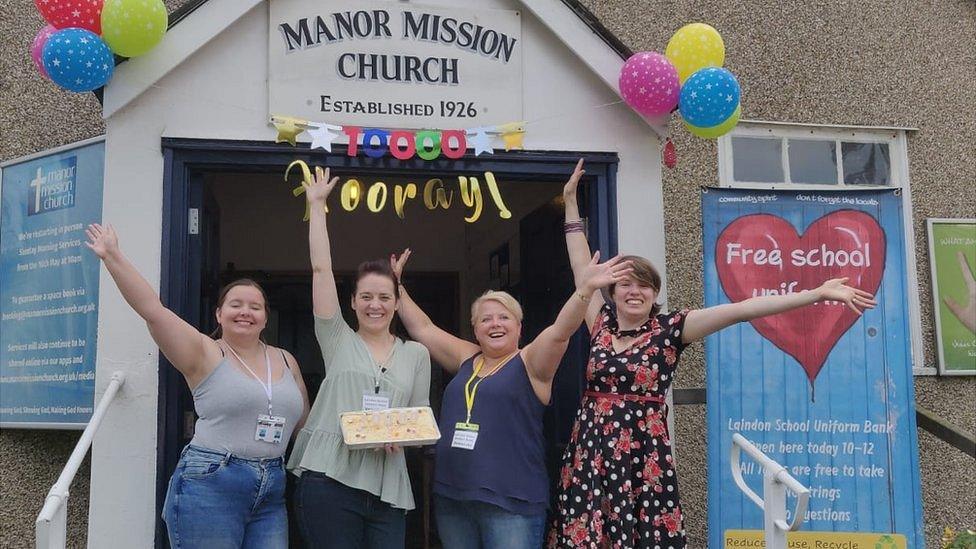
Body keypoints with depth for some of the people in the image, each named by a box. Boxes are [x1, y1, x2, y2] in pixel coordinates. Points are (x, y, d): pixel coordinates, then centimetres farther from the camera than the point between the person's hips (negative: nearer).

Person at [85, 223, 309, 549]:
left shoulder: (286, 361, 14)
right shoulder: (205, 354, 0)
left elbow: (304, 422, 23)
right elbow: (152, 310, -10)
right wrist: (113, 257, -14)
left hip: (271, 494, 5)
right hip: (209, 485, -5)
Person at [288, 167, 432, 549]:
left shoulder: (416, 354, 13)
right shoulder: (338, 340, 8)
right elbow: (321, 267, 4)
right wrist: (316, 204, 7)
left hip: (387, 489, 2)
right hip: (329, 481, -2)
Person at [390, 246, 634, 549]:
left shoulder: (530, 363, -1)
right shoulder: (466, 359, 14)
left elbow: (560, 331, -18)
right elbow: (422, 328, 19)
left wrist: (583, 290, -32)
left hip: (510, 501, -5)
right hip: (450, 495, 6)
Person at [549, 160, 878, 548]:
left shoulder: (668, 329, 1)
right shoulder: (601, 322, 9)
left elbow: (738, 310, -7)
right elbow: (582, 266, 14)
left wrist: (817, 294, -11)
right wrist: (570, 202, 20)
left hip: (644, 460, -2)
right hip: (591, 456, 2)